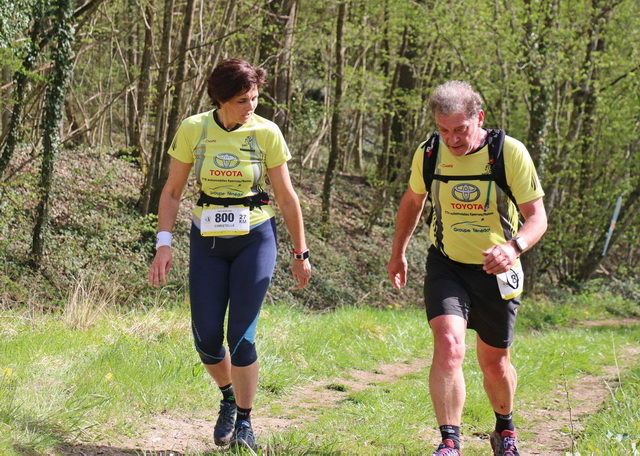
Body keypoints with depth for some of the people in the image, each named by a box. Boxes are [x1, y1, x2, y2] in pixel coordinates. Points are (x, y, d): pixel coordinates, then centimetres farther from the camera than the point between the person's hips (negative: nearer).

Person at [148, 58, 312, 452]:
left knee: (240, 334, -9)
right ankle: (229, 397, 30)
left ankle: (244, 422, 8)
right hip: (208, 242, 2)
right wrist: (164, 243, -8)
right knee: (206, 336, 0)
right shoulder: (193, 130, -5)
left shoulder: (267, 133, -7)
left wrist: (301, 253, 4)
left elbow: (287, 197, 0)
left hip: (255, 240, -2)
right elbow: (172, 192, 2)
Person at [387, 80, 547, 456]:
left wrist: (514, 247, -38)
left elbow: (537, 217, -17)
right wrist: (398, 252, 21)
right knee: (448, 345, -24)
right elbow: (413, 200, 12)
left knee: (494, 363, 14)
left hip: (495, 272, 0)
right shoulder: (429, 154, -9)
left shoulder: (511, 153, -18)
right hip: (446, 268, 1)